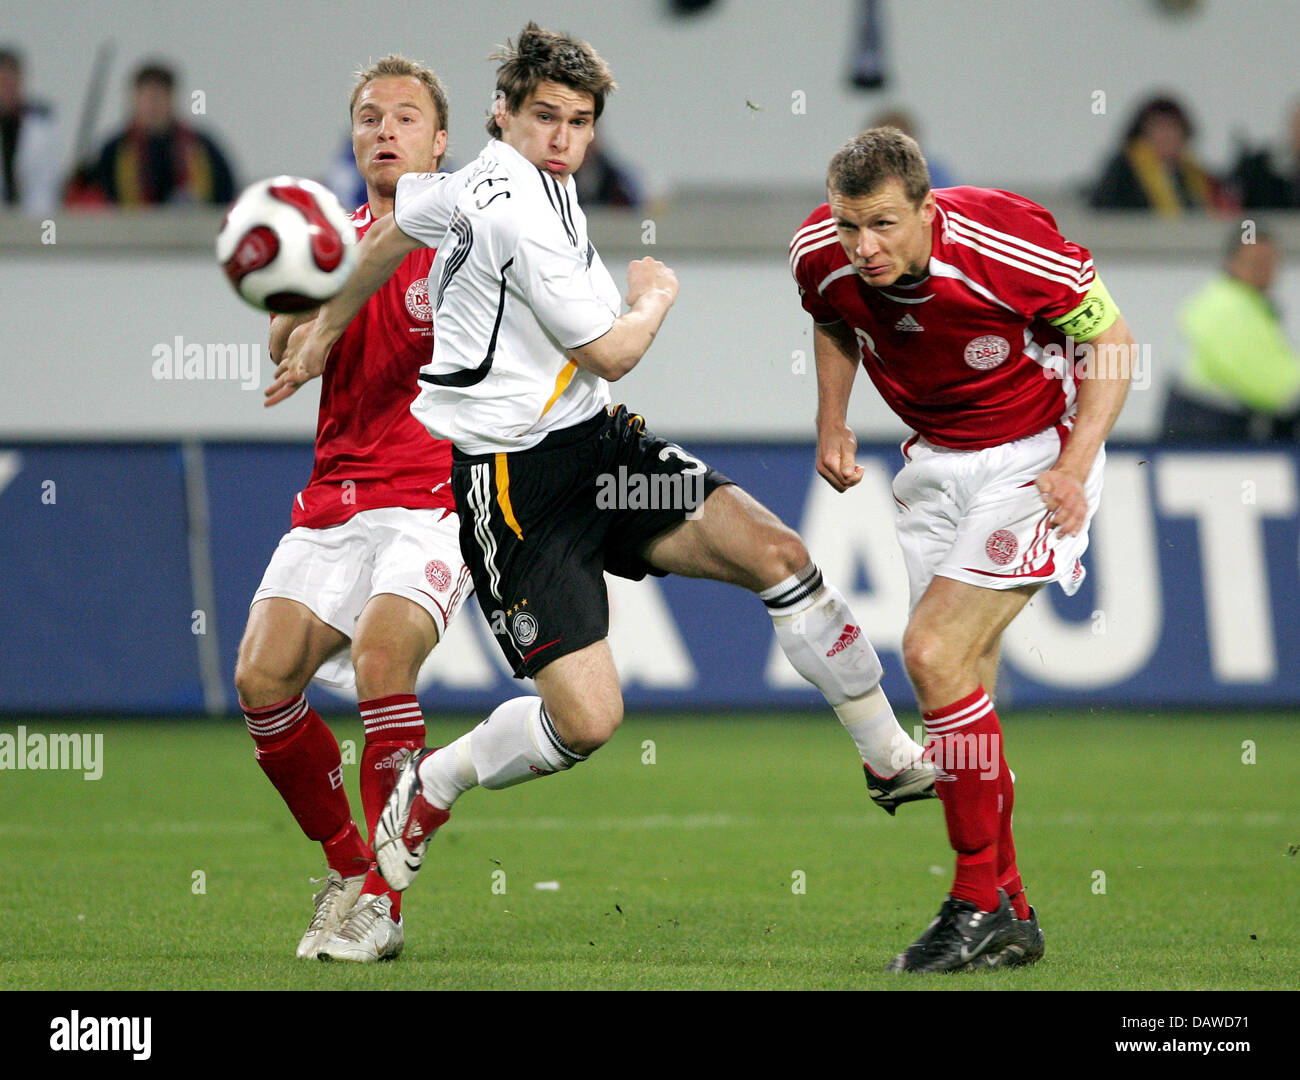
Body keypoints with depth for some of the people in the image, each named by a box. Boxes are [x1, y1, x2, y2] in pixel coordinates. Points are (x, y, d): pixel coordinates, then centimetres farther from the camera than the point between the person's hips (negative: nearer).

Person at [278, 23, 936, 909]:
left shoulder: (493, 178, 9)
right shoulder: (520, 211, -20)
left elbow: (393, 232, 26)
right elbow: (612, 354, -14)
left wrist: (327, 330, 41)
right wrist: (656, 294, 8)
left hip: (595, 441, 9)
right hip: (513, 478, -9)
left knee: (776, 551, -8)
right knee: (588, 718, -16)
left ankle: (893, 761, 4)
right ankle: (428, 789, 12)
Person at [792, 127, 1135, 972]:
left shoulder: (1007, 244, -28)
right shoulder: (821, 254, -13)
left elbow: (1111, 340, -13)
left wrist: (1074, 467, -21)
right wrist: (833, 424, 2)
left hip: (1033, 456, -6)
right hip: (937, 462, 6)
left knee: (935, 653, -19)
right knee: (962, 679, 3)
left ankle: (979, 902, -10)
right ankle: (1009, 917, 14)